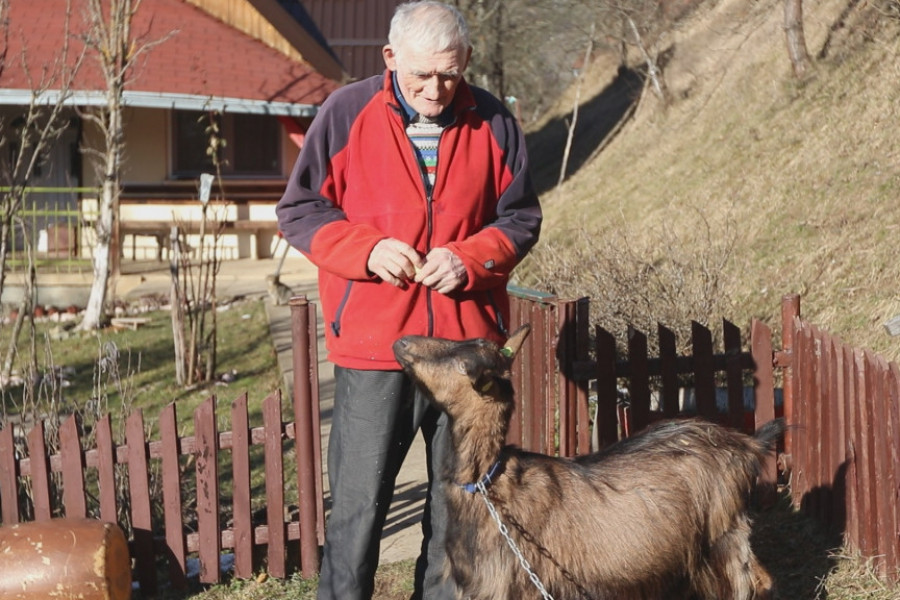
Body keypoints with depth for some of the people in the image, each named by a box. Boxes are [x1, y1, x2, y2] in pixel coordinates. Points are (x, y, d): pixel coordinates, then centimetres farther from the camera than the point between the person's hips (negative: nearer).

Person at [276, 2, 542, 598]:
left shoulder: (493, 122, 1)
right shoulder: (347, 113, -4)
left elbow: (520, 217, 10)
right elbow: (299, 209, 2)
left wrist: (470, 258, -9)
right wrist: (366, 248, -15)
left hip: (468, 342, 2)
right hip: (373, 343, -2)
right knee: (359, 502, 1)